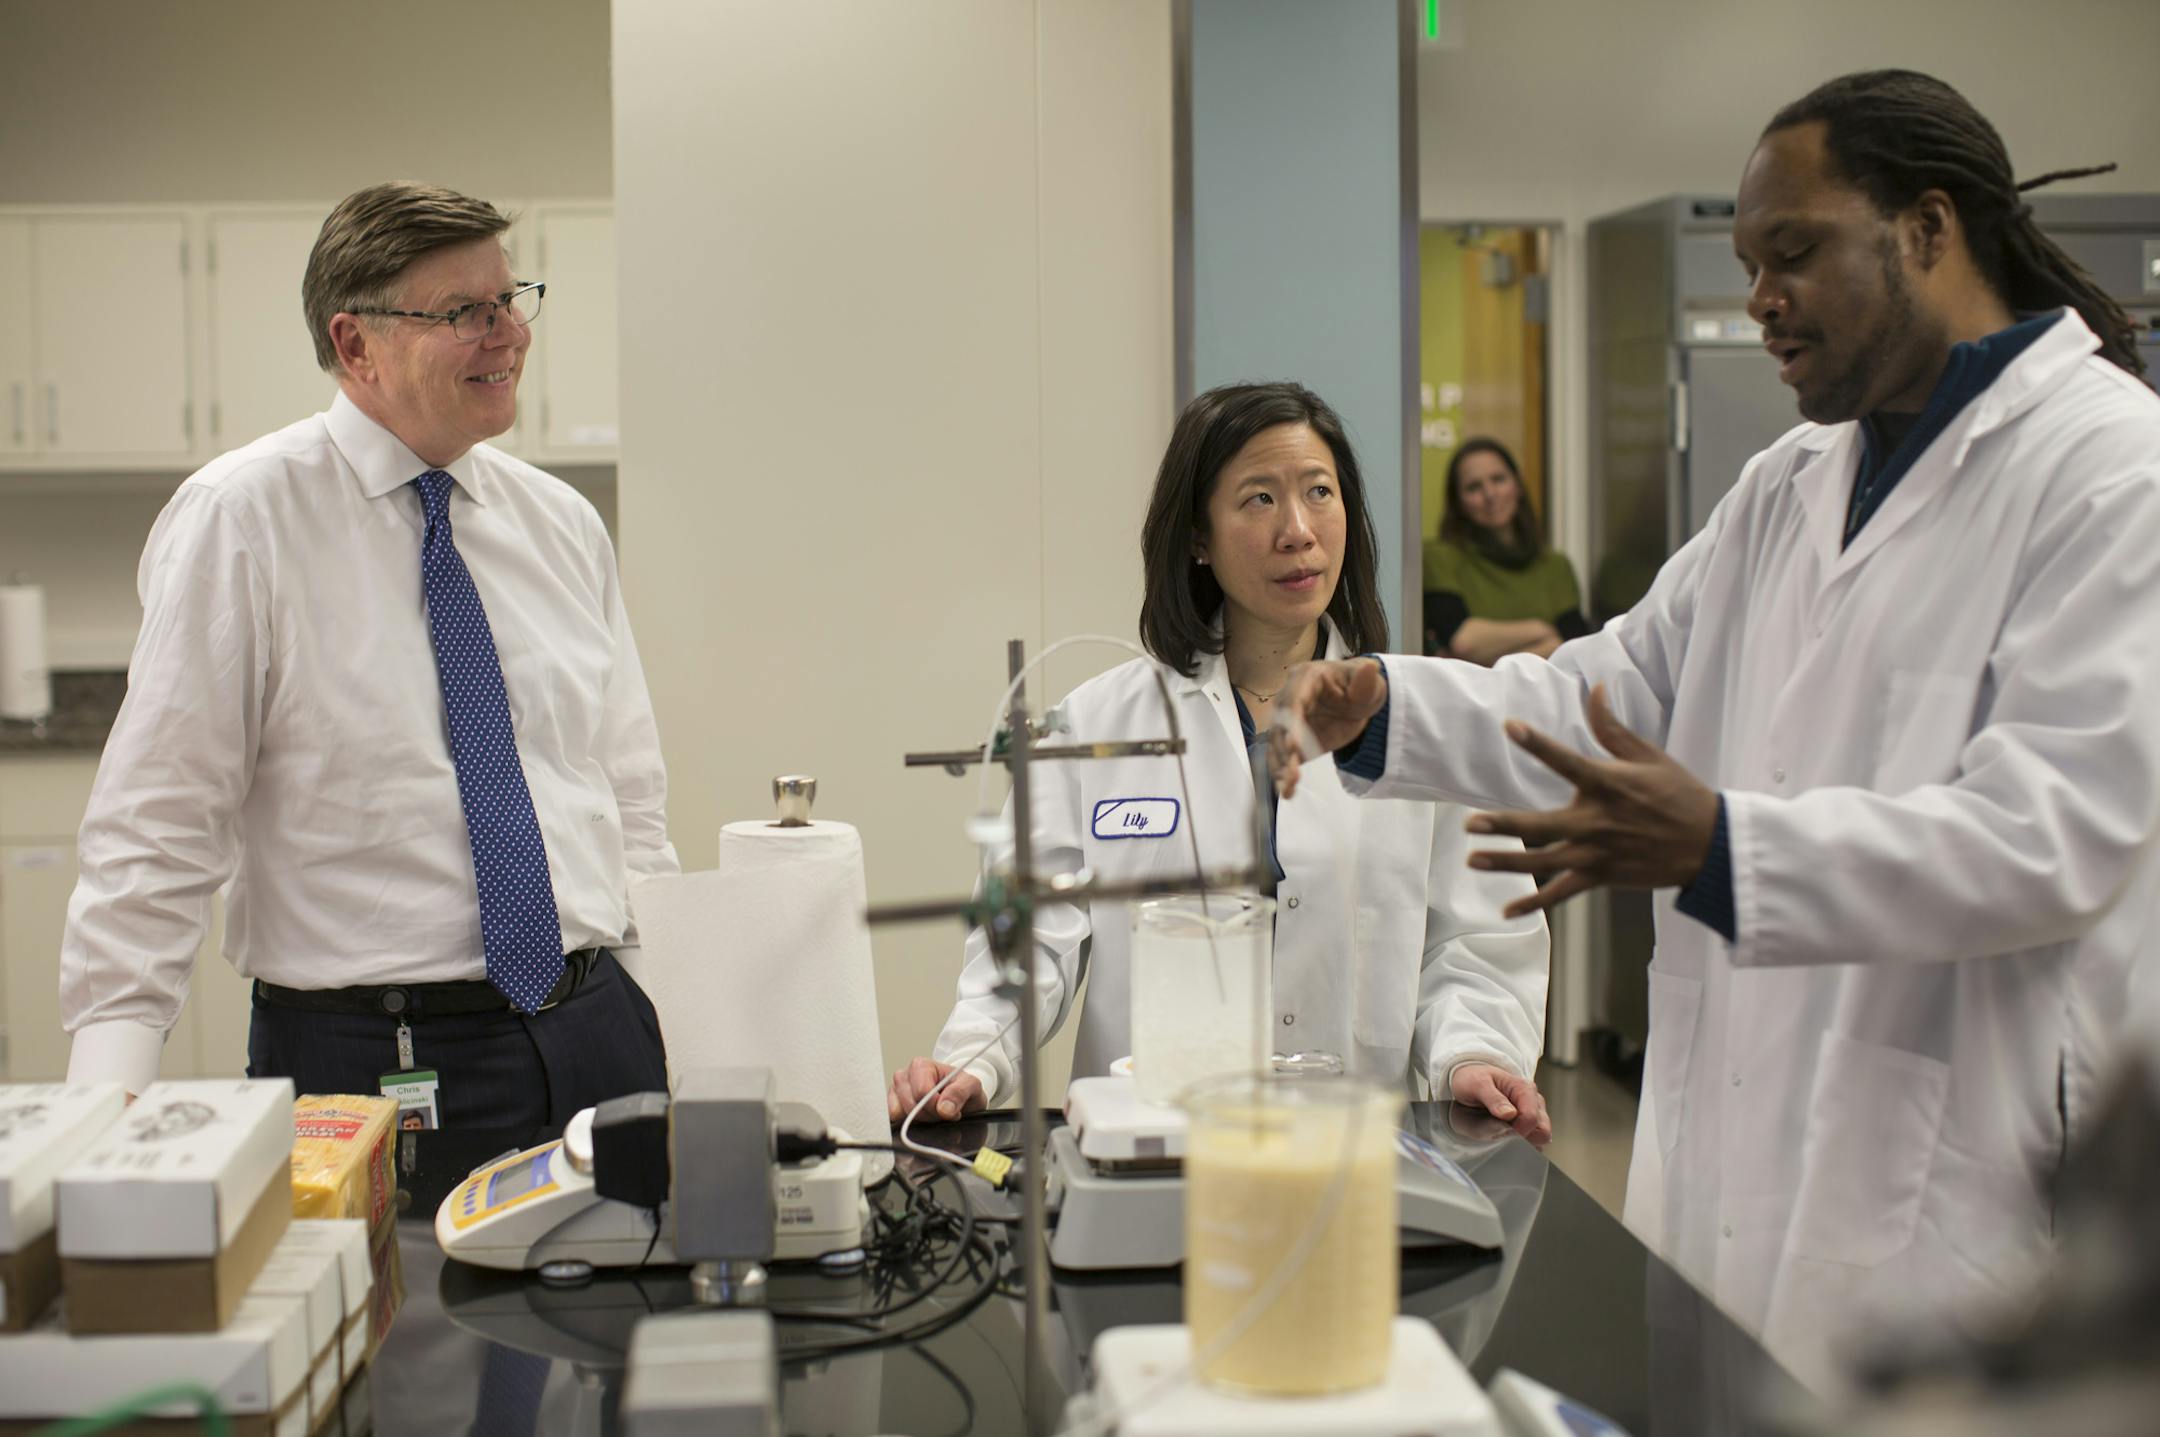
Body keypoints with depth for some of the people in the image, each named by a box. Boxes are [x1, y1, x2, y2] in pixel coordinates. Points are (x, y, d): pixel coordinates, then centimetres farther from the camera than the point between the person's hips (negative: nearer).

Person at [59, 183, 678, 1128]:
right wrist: (111, 1084, -16)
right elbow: (158, 819, -9)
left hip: (596, 1038, 5)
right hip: (366, 1065, -4)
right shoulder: (240, 518, -6)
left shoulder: (561, 524, 10)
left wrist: (681, 1009, 4)